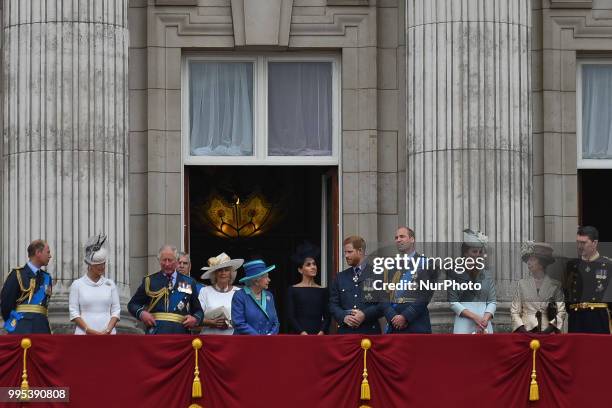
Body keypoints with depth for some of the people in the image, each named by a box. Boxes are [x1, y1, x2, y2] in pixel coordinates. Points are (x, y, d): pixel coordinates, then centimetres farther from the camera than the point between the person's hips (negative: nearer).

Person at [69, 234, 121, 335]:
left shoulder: (110, 284, 9)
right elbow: (73, 312, 0)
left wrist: (108, 330, -8)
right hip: (84, 334, -2)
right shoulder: (77, 285, 3)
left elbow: (116, 311, 8)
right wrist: (89, 330, -12)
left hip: (107, 334, 2)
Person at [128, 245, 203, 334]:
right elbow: (132, 304, 16)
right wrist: (141, 313, -6)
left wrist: (195, 319, -3)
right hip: (156, 333, -2)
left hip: (180, 333, 2)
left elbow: (198, 310, 19)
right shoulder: (149, 281, 11)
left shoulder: (189, 283, 14)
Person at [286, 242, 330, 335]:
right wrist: (301, 332, -13)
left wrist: (322, 331, -9)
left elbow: (327, 316, 8)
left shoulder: (323, 291, 12)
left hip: (319, 334, 2)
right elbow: (290, 317, 0)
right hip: (299, 334, -2)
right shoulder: (293, 290, 5)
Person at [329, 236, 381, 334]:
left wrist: (365, 315, -16)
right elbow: (333, 304, 11)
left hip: (369, 331, -3)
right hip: (345, 331, 3)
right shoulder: (340, 277, 16)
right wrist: (344, 317, -9)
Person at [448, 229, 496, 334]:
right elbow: (453, 302, -3)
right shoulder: (456, 274, 2)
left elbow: (492, 301, 9)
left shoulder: (486, 275, 13)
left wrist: (485, 319, -10)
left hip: (484, 325, 3)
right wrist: (474, 317, -13)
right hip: (464, 326, -3)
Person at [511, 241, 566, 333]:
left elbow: (561, 312, 2)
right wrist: (522, 329, -6)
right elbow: (514, 311, 7)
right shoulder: (522, 284, 9)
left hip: (547, 332, -1)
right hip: (527, 331, 1)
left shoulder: (555, 285, 6)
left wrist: (551, 328, -10)